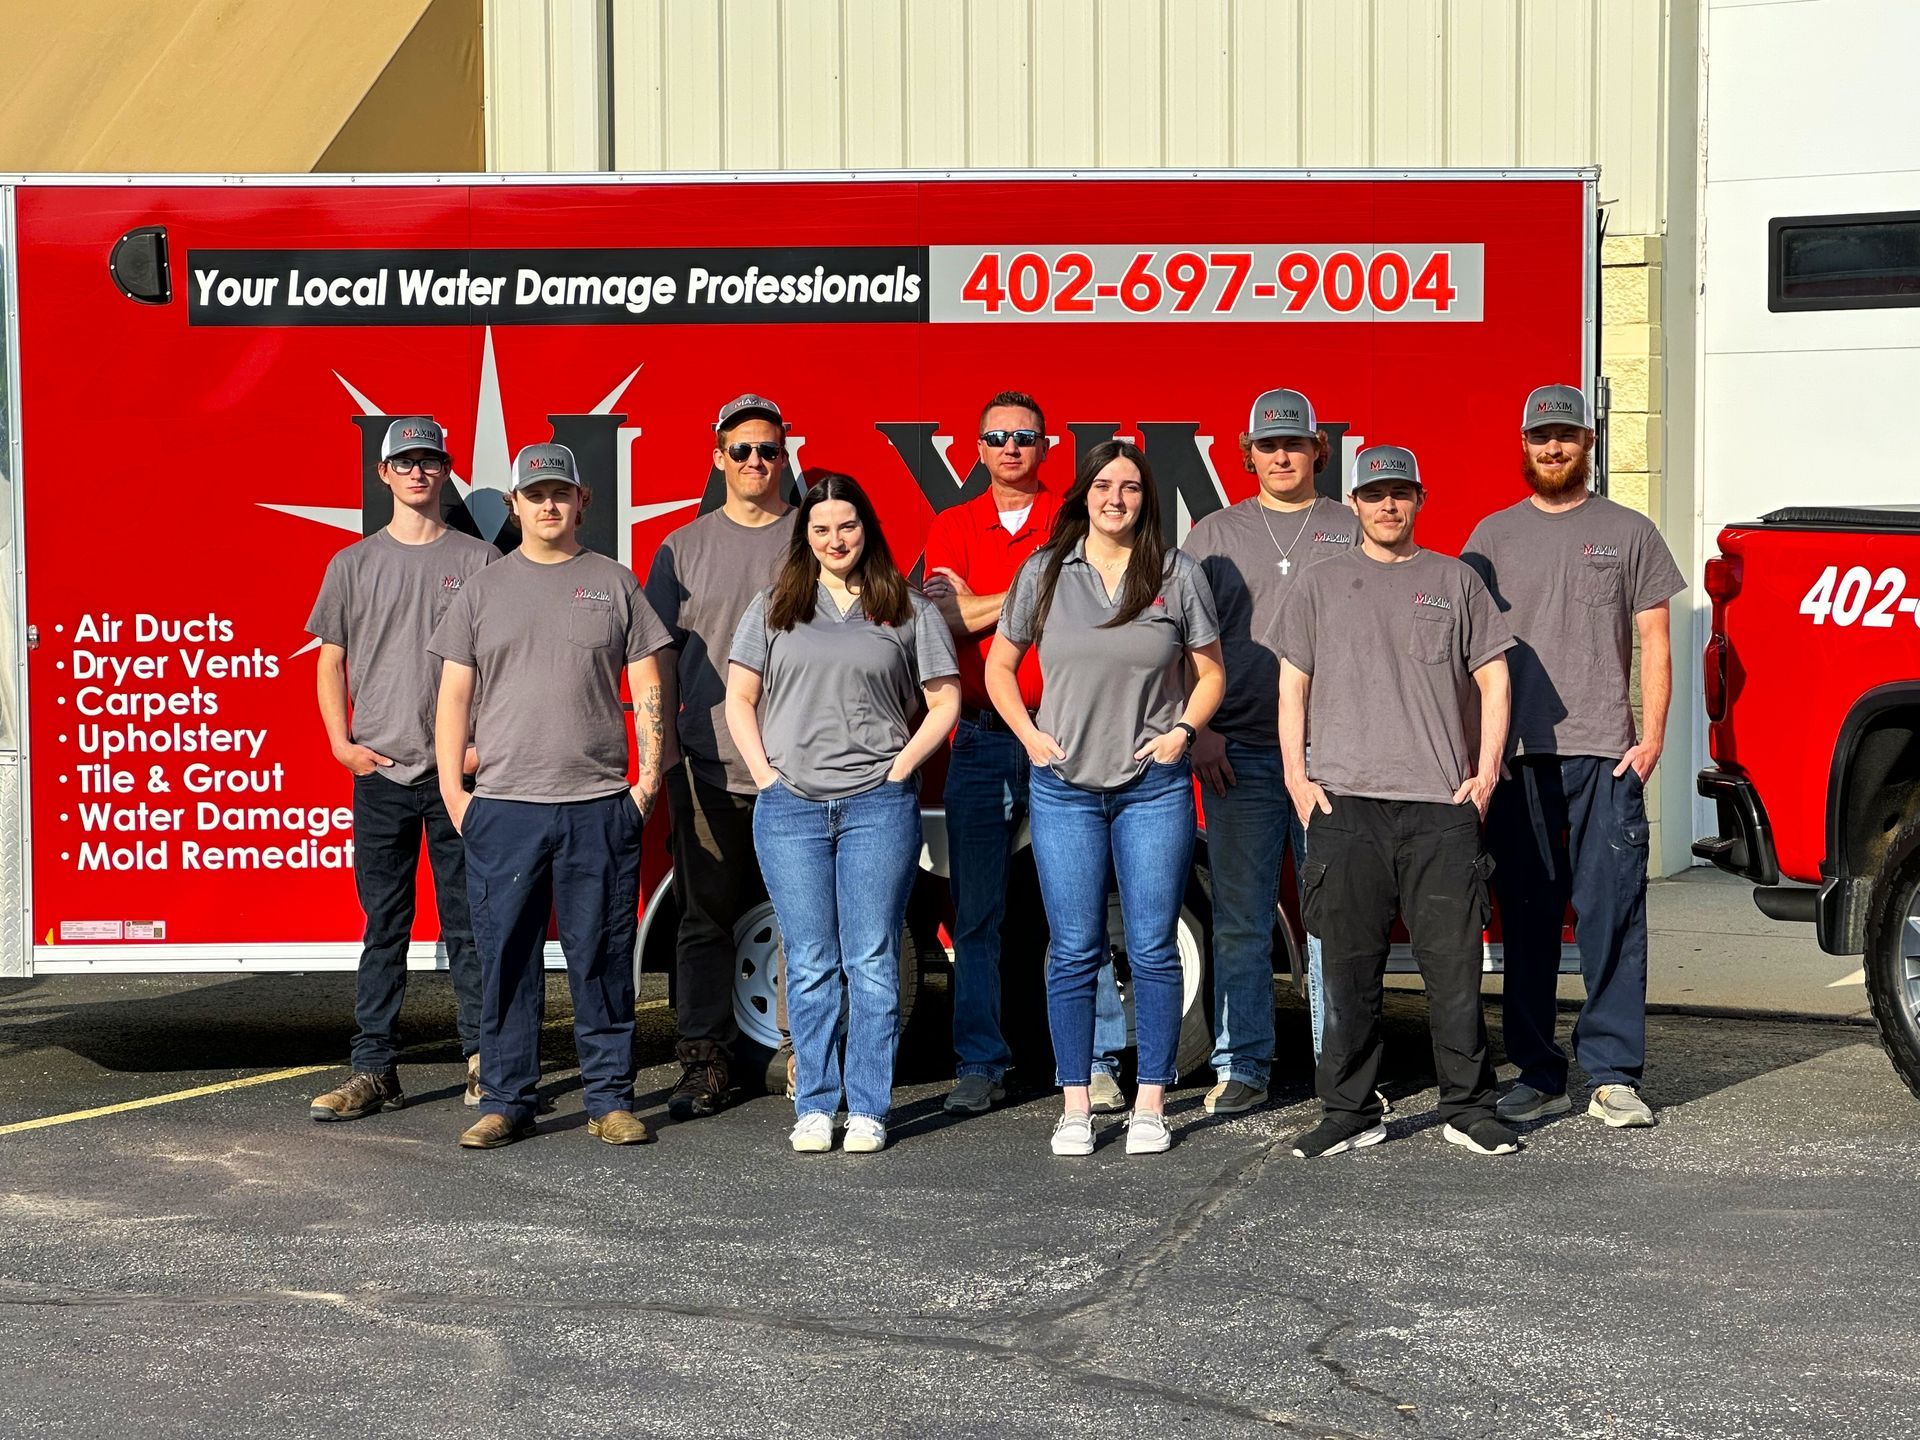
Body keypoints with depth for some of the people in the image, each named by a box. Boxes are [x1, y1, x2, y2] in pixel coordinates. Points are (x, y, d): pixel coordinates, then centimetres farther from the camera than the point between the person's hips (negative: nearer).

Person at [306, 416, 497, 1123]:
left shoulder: (478, 560, 5)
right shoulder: (353, 565, 10)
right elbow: (331, 660, 11)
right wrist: (342, 743, -1)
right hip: (380, 772, 2)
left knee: (467, 921, 2)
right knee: (384, 925, 5)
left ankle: (483, 1061, 9)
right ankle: (373, 1069, 8)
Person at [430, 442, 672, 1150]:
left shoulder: (615, 584, 9)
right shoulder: (482, 590, 11)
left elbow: (647, 686, 8)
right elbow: (455, 694, 9)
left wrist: (650, 774, -1)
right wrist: (451, 787, 1)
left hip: (599, 806, -1)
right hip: (502, 807, 1)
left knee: (601, 958, 3)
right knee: (506, 958, 3)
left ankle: (609, 1099, 11)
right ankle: (505, 1100, 11)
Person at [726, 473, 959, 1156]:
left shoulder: (909, 610, 8)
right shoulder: (773, 608, 12)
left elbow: (944, 700, 8)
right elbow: (740, 699, 12)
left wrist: (899, 768, -2)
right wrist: (764, 772, 0)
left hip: (878, 805, -1)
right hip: (790, 808, 1)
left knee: (872, 963, 0)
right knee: (809, 965, 4)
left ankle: (867, 1110, 5)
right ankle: (813, 1108, 10)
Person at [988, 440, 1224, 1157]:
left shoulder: (1178, 574, 3)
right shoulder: (1044, 572, 4)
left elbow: (1211, 672, 12)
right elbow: (999, 667, 13)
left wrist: (1183, 731, -3)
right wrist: (1031, 736, 2)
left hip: (1155, 786, 0)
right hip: (1064, 786, 1)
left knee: (1153, 949, 1)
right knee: (1073, 951, 2)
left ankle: (1150, 1105, 9)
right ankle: (1075, 1106, 10)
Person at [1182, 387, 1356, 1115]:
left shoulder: (1353, 531, 10)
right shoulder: (1213, 535, 12)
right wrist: (1200, 729, -2)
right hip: (1240, 754, 1)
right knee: (1240, 920, 2)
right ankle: (1241, 1067, 9)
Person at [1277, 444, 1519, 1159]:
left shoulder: (1455, 581, 12)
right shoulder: (1321, 585, 13)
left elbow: (1492, 677, 11)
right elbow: (1293, 686, 11)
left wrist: (1486, 772, 2)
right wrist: (1297, 778, 1)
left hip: (1441, 805, 0)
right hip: (1344, 803, 0)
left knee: (1454, 963, -1)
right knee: (1348, 969, 2)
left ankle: (1468, 1108, 9)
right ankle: (1350, 1112, 10)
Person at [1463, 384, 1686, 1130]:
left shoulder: (1629, 532, 9)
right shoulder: (1494, 535, 12)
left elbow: (1654, 641, 6)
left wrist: (1652, 735, -4)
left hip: (1605, 757, -1)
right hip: (1516, 755, 2)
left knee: (1612, 914, -5)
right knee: (1527, 919, 4)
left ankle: (1613, 1076, -1)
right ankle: (1537, 1076, 12)